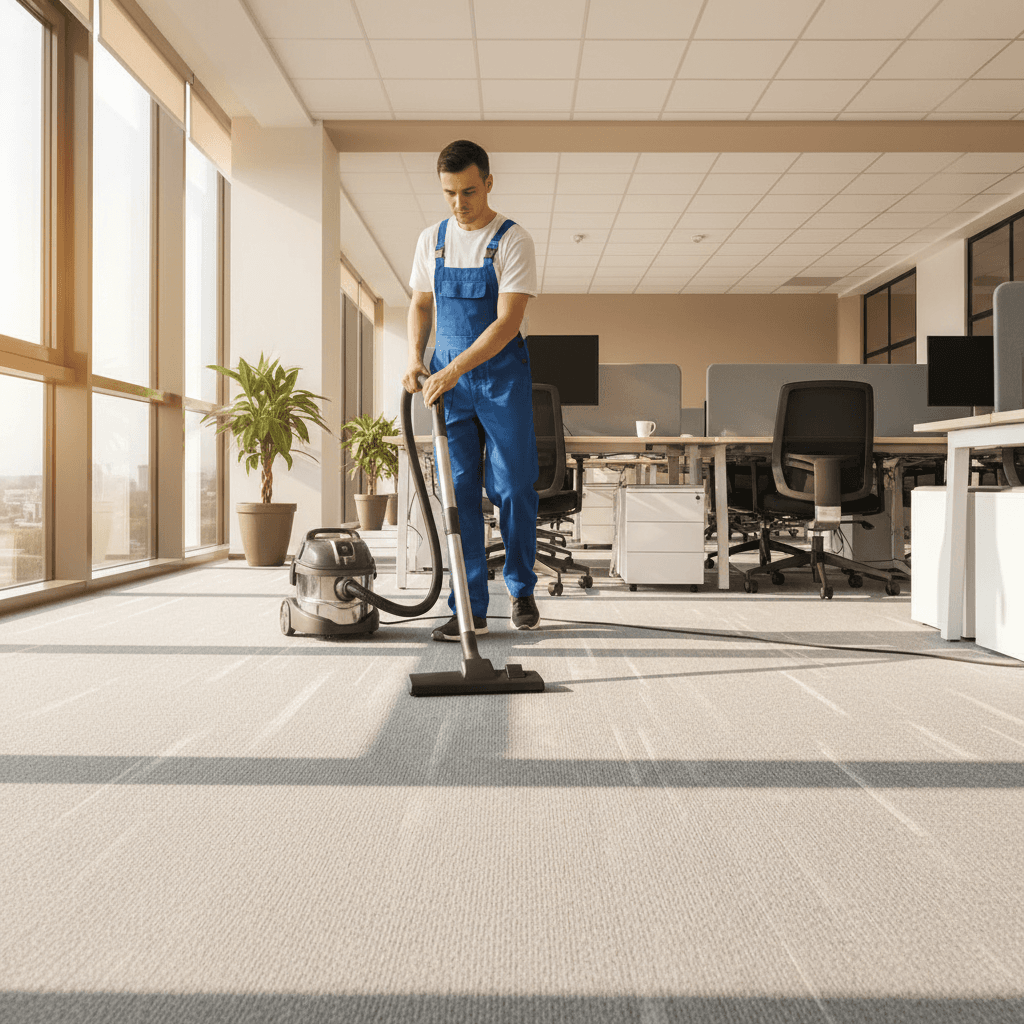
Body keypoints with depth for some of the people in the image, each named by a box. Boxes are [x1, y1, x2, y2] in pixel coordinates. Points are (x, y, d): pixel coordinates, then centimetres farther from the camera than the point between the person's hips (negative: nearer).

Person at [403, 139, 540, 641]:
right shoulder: (432, 240, 7)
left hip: (502, 376, -4)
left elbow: (507, 321, -18)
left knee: (513, 487, -1)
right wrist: (415, 357, -1)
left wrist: (456, 368, -26)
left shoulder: (512, 240, -10)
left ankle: (521, 589, 20)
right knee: (458, 490, 0)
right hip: (448, 378, 4)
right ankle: (470, 608, 4)